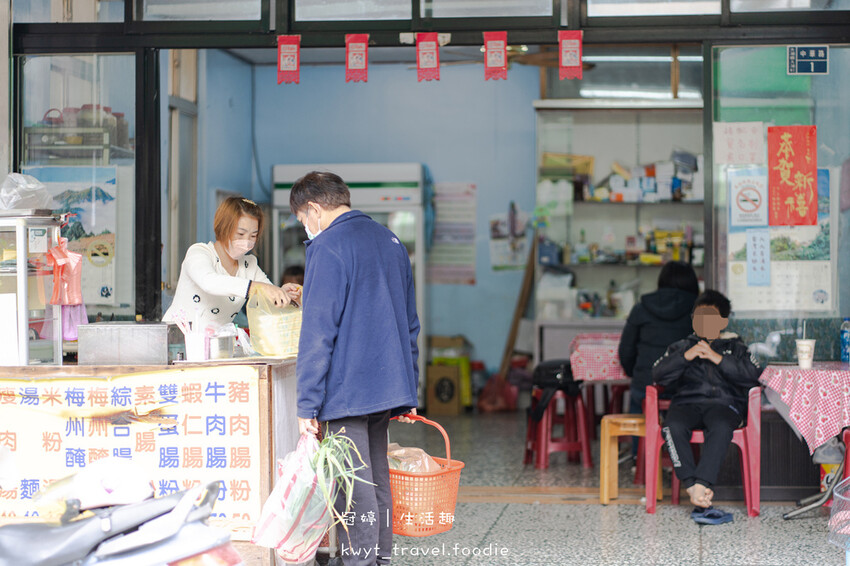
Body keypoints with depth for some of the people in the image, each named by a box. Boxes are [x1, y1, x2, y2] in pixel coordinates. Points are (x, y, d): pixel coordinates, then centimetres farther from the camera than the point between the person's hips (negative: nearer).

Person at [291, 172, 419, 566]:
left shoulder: (328, 248, -10)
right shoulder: (391, 242, 14)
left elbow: (317, 334, -15)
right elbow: (410, 324, 19)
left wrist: (308, 404, -13)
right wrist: (408, 392, 23)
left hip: (347, 391, -8)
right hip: (388, 387, 8)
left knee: (354, 488, -3)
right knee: (377, 481, 15)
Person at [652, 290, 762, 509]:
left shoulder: (735, 347, 24)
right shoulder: (681, 346, 27)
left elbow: (753, 375, 4)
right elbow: (659, 375, 11)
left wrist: (718, 359, -4)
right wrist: (687, 356, -2)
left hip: (724, 403, -1)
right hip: (687, 402, 1)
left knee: (721, 427, -38)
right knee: (673, 427, -34)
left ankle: (702, 483, -42)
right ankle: (692, 485, -36)